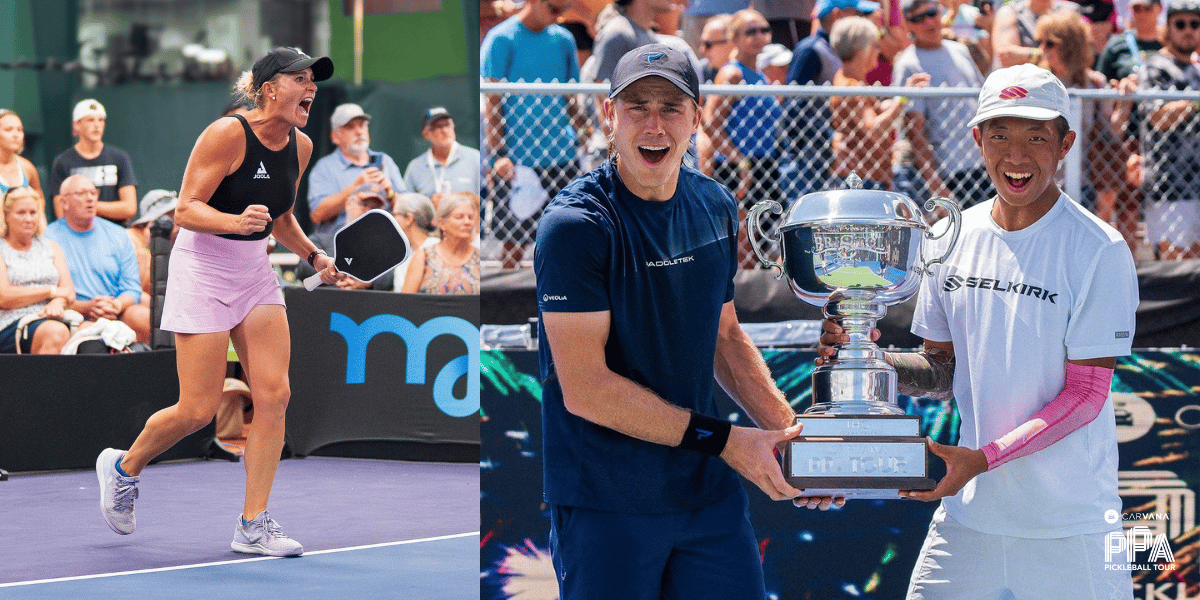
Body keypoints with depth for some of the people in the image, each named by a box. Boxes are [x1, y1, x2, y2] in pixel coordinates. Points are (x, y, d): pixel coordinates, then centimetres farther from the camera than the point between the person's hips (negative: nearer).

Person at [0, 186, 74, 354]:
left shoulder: (50, 247, 25)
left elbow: (68, 290, 15)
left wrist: (57, 303, -11)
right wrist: (51, 291, -2)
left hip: (50, 320, 5)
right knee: (56, 333, -39)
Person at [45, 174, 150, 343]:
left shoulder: (117, 236, 18)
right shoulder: (48, 238, 6)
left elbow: (132, 288, 11)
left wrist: (116, 305, -13)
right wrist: (85, 307, -19)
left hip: (116, 316, 3)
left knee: (144, 317, -29)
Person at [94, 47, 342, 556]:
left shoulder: (301, 148, 4)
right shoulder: (227, 134, -18)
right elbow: (185, 211, -19)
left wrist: (313, 255, 6)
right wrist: (236, 221, -35)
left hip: (255, 273, 7)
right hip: (202, 270, -7)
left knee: (273, 394, -6)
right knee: (199, 410, -4)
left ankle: (253, 526, 1)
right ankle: (123, 467, 24)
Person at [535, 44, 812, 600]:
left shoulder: (716, 207, 8)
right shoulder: (575, 225, -15)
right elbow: (585, 388, -18)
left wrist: (790, 432, 7)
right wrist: (722, 439, -16)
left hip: (709, 492, 6)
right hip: (606, 506, -6)